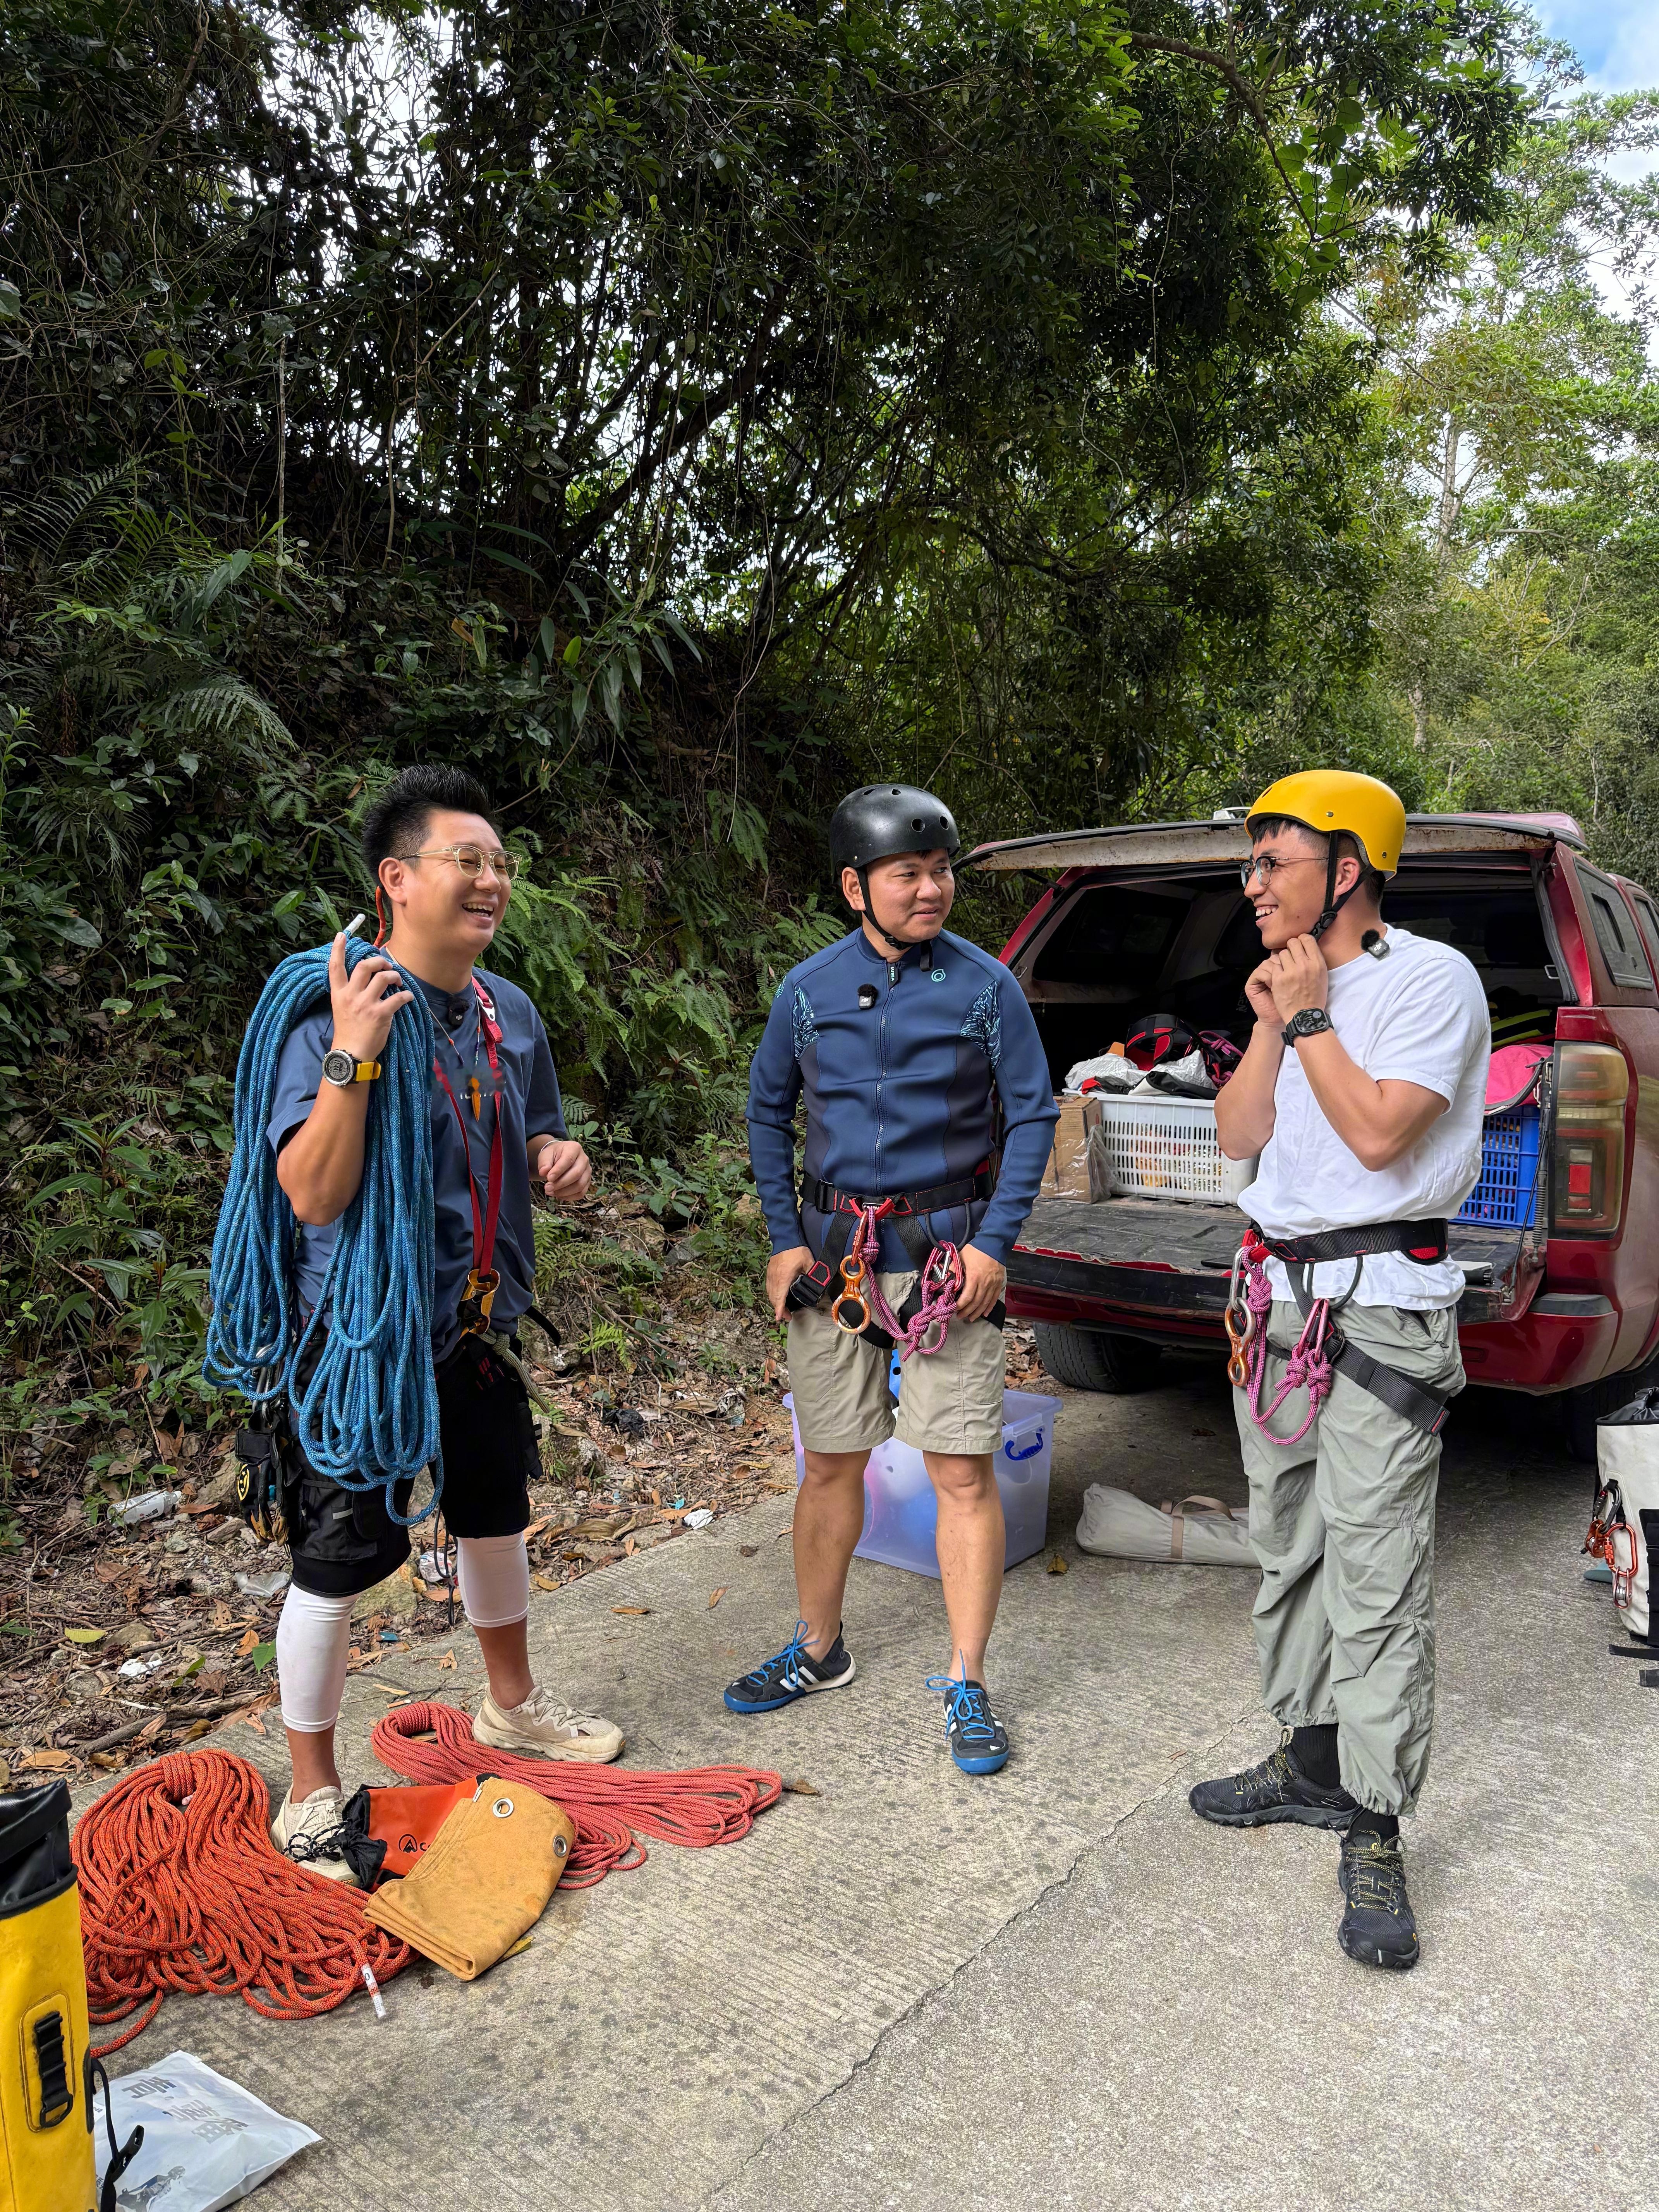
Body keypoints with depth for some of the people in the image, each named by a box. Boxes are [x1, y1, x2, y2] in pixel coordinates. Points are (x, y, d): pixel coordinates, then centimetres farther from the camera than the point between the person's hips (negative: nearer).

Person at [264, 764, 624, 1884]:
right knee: (338, 1563, 2)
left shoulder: (511, 1011, 3)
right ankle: (312, 1793, 24)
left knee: (497, 1515, 23)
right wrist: (351, 1057, -35)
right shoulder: (336, 1012, -19)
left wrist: (559, 1155, -6)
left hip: (480, 1320, 7)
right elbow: (313, 1196, -25)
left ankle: (512, 1704, 47)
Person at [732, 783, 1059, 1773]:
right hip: (834, 1247, 3)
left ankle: (966, 1683, 13)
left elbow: (1033, 1115, -1)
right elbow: (768, 1110, 12)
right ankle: (820, 1650, 32)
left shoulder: (985, 986, -4)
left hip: (948, 1246, -2)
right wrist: (785, 1237, 4)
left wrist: (994, 1243, -9)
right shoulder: (809, 990, 2)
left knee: (964, 1474, -1)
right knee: (832, 1464, 12)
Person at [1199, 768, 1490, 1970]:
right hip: (1280, 1293, 8)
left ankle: (1375, 1836, 4)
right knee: (1289, 1551, 15)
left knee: (1376, 1580, -6)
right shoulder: (1294, 982, 14)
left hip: (1384, 1305, -8)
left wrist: (1311, 1019, -10)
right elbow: (1239, 1136, 9)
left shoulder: (1430, 978, -9)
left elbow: (1378, 1135, -19)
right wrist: (1271, 1023, -2)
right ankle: (1313, 1763, 30)